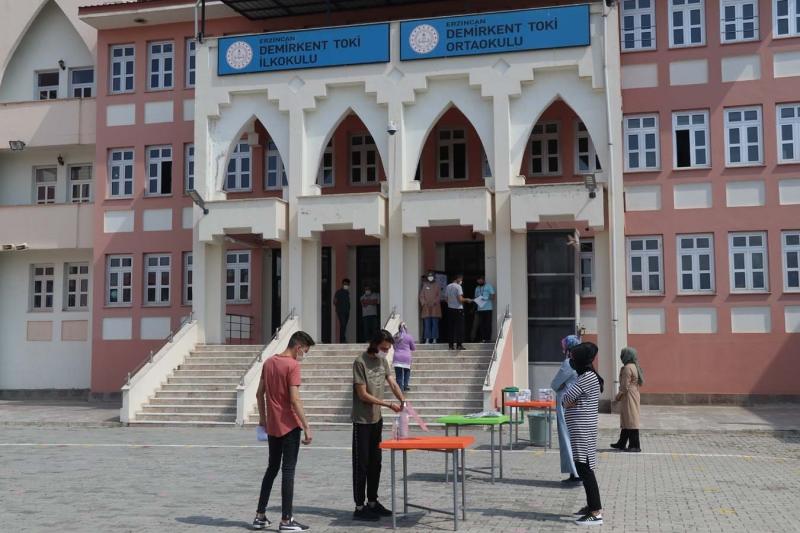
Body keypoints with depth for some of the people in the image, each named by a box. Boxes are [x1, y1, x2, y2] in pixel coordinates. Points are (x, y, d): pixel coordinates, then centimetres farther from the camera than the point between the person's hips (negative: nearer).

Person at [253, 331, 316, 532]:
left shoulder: (268, 362, 8)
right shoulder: (293, 365, -15)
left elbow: (259, 393, 13)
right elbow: (295, 400, -20)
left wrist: (263, 418, 22)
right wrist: (307, 427, -16)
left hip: (271, 425, 7)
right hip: (289, 425, -7)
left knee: (272, 468, 16)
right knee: (288, 470, -1)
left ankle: (260, 516, 19)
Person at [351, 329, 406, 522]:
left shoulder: (383, 361, 7)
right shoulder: (360, 362, -16)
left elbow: (393, 384, 4)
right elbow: (363, 395, -17)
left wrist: (403, 401, -15)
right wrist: (388, 404, -18)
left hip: (377, 419, 7)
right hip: (362, 421, -7)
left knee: (375, 463, 14)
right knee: (361, 465, -2)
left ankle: (372, 502, 24)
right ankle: (359, 507, 4)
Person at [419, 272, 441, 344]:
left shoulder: (436, 285, 7)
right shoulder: (424, 285, 9)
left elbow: (439, 296, 2)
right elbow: (421, 295, 6)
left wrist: (434, 302, -11)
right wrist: (424, 303, -8)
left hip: (435, 307, -1)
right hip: (426, 308, 1)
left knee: (435, 324, -2)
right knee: (427, 324, -1)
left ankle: (434, 339, 0)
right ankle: (427, 339, 1)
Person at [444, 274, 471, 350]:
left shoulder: (448, 287, 6)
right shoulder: (458, 287, -12)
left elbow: (446, 298, 10)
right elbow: (460, 299, -17)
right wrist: (466, 300, 0)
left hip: (450, 309, 6)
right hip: (458, 309, -6)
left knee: (451, 327, 8)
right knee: (459, 327, 0)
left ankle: (451, 344, 8)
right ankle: (459, 344, -2)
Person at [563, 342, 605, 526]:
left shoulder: (587, 377, -17)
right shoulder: (587, 376, 15)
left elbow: (566, 398, -17)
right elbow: (569, 400, 18)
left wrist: (569, 402, 4)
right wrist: (572, 402, -3)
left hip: (582, 430, -10)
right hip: (582, 430, 10)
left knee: (585, 469, -8)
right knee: (584, 468, 16)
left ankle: (596, 513, -7)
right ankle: (592, 506, 26)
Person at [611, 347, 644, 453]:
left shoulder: (627, 368, -17)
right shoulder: (634, 366, 13)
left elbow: (625, 386, -20)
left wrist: (617, 397, -8)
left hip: (628, 396, -10)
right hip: (634, 395, 10)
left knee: (631, 420, -6)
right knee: (626, 420, 15)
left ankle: (635, 446, -3)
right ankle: (621, 444, 23)